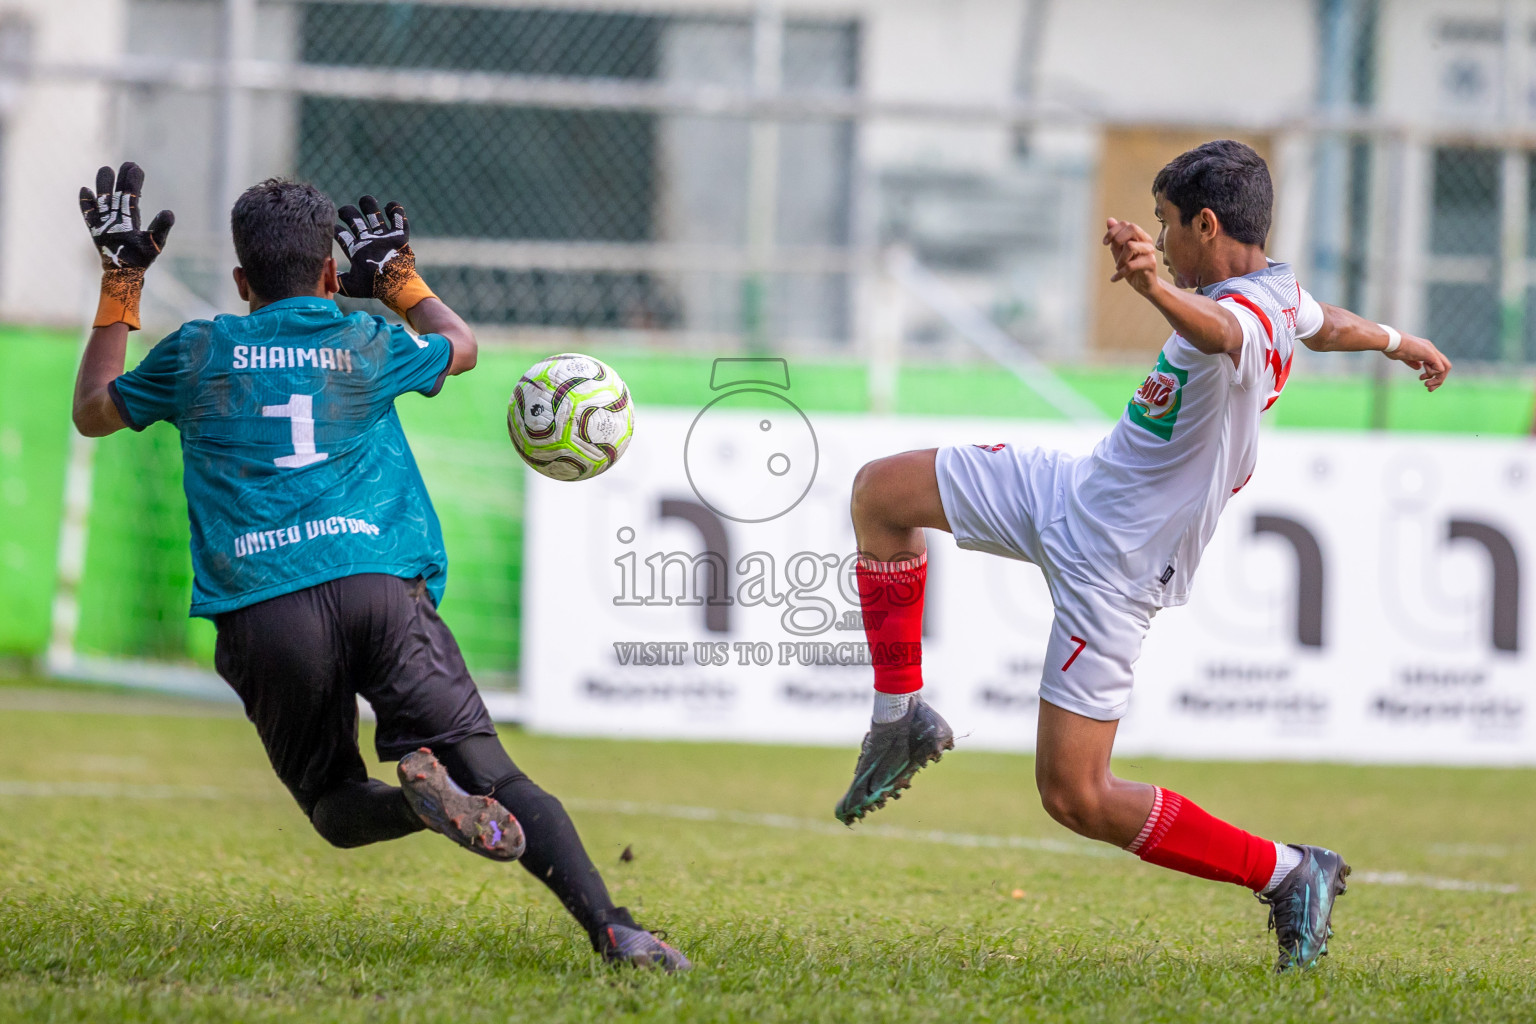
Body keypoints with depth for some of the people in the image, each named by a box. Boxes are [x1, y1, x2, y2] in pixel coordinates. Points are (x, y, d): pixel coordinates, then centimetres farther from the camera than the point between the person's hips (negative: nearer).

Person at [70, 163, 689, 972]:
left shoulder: (199, 354, 15)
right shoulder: (368, 349, 17)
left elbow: (92, 413, 33)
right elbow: (460, 346, 39)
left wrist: (119, 286, 40)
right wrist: (400, 276, 55)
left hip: (263, 616, 0)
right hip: (379, 586, 0)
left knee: (337, 807, 12)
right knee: (492, 774, -5)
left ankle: (421, 799, -24)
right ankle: (608, 925, -27)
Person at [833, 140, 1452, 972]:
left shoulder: (1247, 318, -29)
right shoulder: (1279, 289, 2)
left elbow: (1220, 332, -56)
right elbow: (1328, 326, 25)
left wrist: (1158, 290, -78)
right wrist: (1397, 342, 48)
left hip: (1111, 568, -10)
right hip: (1073, 491, 10)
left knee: (1077, 799, -9)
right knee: (878, 493, 11)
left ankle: (1288, 876, 4)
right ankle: (900, 722, 19)